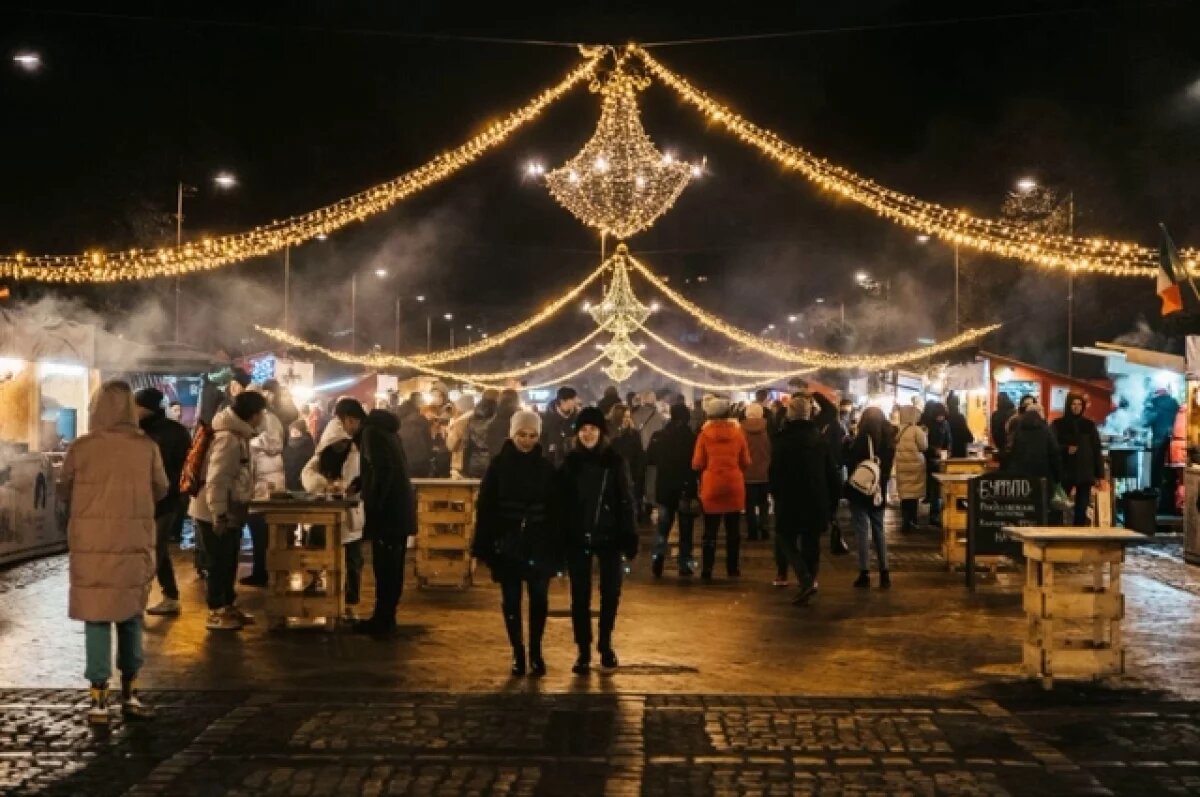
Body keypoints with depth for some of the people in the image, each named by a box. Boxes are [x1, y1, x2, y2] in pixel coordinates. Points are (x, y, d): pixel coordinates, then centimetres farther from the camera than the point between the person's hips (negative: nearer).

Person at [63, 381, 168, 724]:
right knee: (131, 616, 14)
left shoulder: (80, 447, -8)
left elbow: (65, 491, 6)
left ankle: (99, 698, 4)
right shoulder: (146, 447, -6)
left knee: (96, 617, 5)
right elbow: (161, 490, 7)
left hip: (91, 544, -1)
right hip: (134, 542, 1)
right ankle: (129, 693, 18)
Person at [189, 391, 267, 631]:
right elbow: (216, 479, -26)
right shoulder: (228, 438, -22)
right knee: (219, 562, -1)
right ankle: (216, 614, 8)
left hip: (230, 512, 10)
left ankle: (228, 606, 27)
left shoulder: (238, 435, 11)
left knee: (229, 561, 16)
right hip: (216, 514, -10)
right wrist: (219, 515, -25)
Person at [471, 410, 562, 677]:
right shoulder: (498, 465, -2)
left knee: (539, 598, 1)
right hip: (507, 543, 0)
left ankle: (536, 652, 16)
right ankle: (518, 652, 17)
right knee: (511, 599, 5)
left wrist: (558, 547, -2)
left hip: (539, 544, 1)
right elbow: (485, 507, -2)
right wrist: (484, 545, -8)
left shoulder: (546, 467, 2)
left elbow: (555, 509, 2)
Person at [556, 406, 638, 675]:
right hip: (577, 539, 0)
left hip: (609, 537, 0)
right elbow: (559, 502, -1)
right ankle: (583, 651, 13)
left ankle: (605, 646, 25)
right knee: (580, 597, 4)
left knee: (610, 594, 7)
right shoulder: (569, 462, 0)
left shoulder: (615, 461, -2)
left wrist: (630, 537, -8)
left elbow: (627, 500, -3)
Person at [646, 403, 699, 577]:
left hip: (664, 488, 2)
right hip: (686, 488, -2)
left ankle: (659, 553, -11)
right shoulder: (691, 437, -11)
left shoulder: (659, 436, -4)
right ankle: (684, 564, 8)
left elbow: (649, 459, 3)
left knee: (663, 525, 13)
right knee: (685, 529, 9)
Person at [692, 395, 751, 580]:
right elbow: (746, 462, 4)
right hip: (734, 486, 1)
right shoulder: (737, 431, 0)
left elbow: (697, 464, -5)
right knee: (733, 530, 12)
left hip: (711, 487, -1)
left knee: (710, 531, 3)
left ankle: (707, 571, 2)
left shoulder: (705, 433, -5)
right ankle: (732, 568, 16)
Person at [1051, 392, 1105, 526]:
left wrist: (1100, 474, 2)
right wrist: (1066, 449, -20)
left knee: (1082, 509, 2)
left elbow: (1097, 450, 7)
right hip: (1065, 472, -2)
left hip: (1085, 473, 2)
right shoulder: (1058, 424, 3)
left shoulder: (1089, 425, 9)